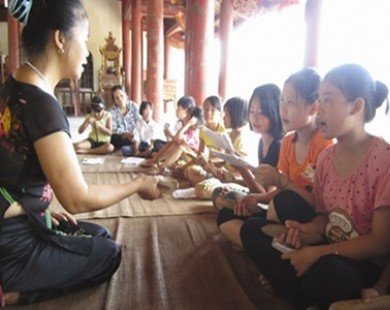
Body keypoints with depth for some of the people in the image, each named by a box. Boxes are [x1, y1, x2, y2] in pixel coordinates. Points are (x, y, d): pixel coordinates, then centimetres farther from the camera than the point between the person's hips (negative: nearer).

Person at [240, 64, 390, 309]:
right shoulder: (325, 158, 3)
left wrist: (316, 254, -20)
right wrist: (304, 229, -12)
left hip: (368, 264, -6)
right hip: (329, 253, 7)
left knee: (323, 269, -39)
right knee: (253, 229, -6)